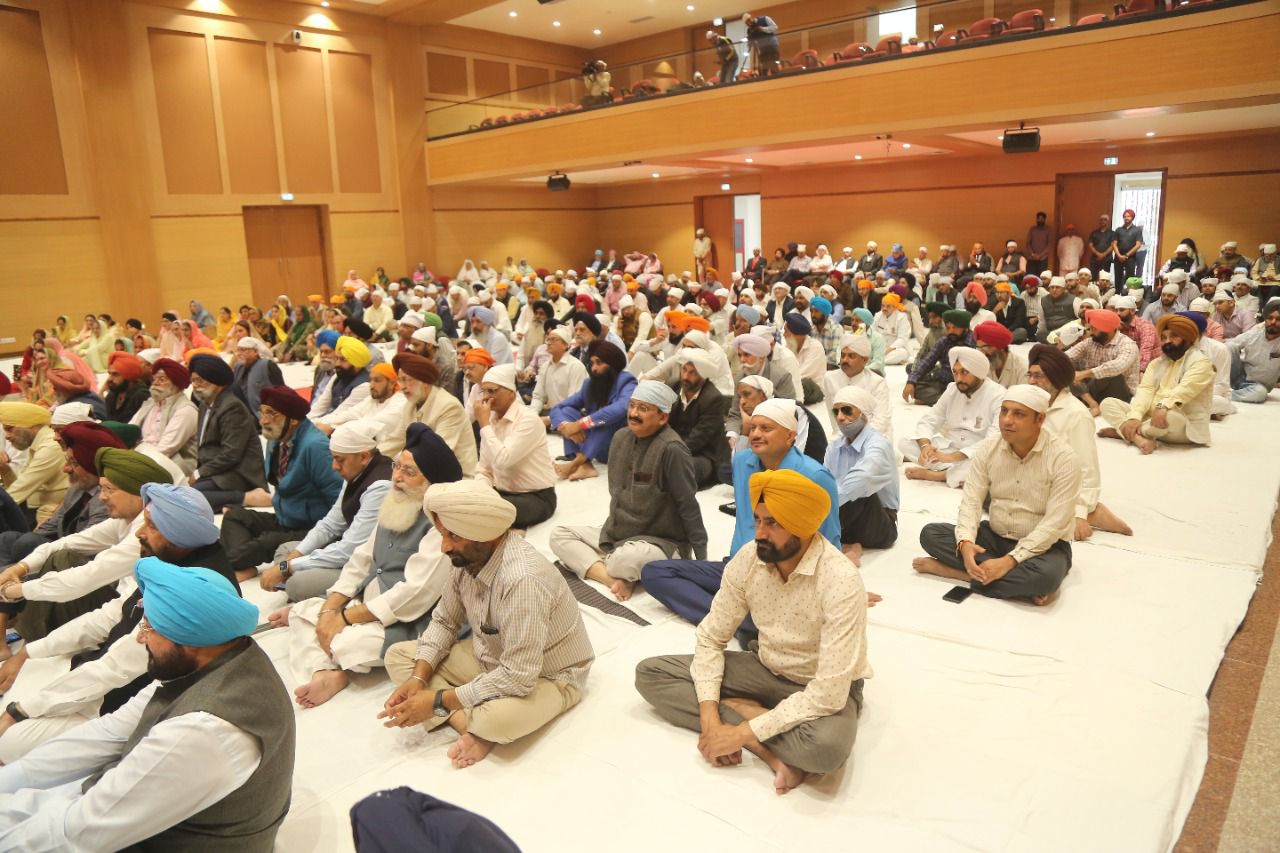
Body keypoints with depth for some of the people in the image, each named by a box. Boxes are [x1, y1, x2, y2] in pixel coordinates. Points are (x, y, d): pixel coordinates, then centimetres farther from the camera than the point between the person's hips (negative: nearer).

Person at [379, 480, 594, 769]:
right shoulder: (468, 556, -13)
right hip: (490, 659, 8)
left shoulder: (522, 579, -36)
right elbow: (444, 622, 4)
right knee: (398, 656, 0)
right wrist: (418, 678, -12)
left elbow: (517, 679, -34)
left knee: (499, 716, -39)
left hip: (546, 677, -8)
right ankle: (470, 724, -13)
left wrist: (438, 702, -26)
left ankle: (478, 726, -3)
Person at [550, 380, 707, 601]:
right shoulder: (621, 437, 1)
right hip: (616, 532, 9)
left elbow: (688, 506, -18)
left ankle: (598, 564, -4)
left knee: (626, 559, -39)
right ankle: (614, 578, -19)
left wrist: (701, 558, -15)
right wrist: (612, 526, 12)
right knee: (559, 534, -1)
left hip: (661, 542, -8)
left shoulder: (671, 450, -22)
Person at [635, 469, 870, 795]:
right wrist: (709, 719, -19)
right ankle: (772, 751, -17)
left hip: (823, 689, -6)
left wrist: (743, 733, -29)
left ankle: (737, 709, -12)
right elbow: (710, 639, -5)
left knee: (826, 745, -41)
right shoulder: (747, 561, -14)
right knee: (649, 673, -9)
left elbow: (829, 692, -31)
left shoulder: (840, 582, -30)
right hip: (766, 671, 6)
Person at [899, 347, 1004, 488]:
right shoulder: (952, 390, 3)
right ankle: (955, 472, -20)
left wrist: (952, 457, -33)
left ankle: (933, 474, -24)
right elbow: (928, 421, 2)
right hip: (950, 447, 5)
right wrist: (925, 445, -21)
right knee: (905, 442, -12)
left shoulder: (999, 396, -15)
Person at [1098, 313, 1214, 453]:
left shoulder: (1200, 362, -4)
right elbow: (1145, 390, -1)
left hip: (1185, 426, -6)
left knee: (1171, 415, -41)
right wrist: (1134, 417, -19)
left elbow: (1185, 389, -23)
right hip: (1151, 417, 6)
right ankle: (1140, 439, -31)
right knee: (1107, 403, -8)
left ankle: (1124, 432, -18)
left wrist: (1164, 406, -42)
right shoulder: (1156, 363, 15)